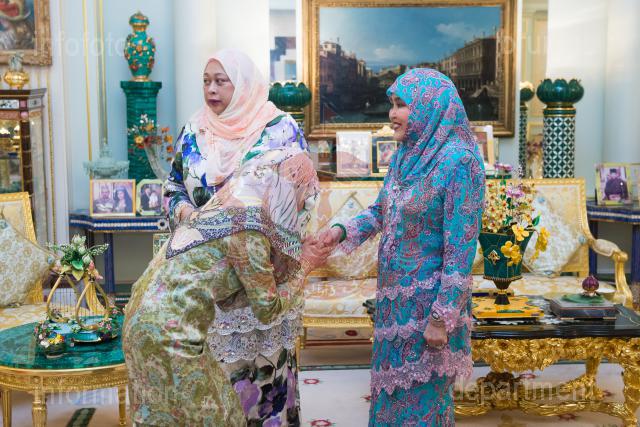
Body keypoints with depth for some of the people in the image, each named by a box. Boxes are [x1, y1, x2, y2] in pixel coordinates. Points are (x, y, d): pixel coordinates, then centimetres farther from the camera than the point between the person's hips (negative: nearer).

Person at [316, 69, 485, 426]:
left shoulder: (458, 162, -18)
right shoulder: (404, 157, 6)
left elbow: (461, 248, -19)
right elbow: (381, 212, 18)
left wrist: (442, 318, -19)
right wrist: (342, 232, 0)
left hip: (429, 300, -8)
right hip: (394, 295, 8)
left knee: (421, 398, 7)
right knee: (391, 389, 19)